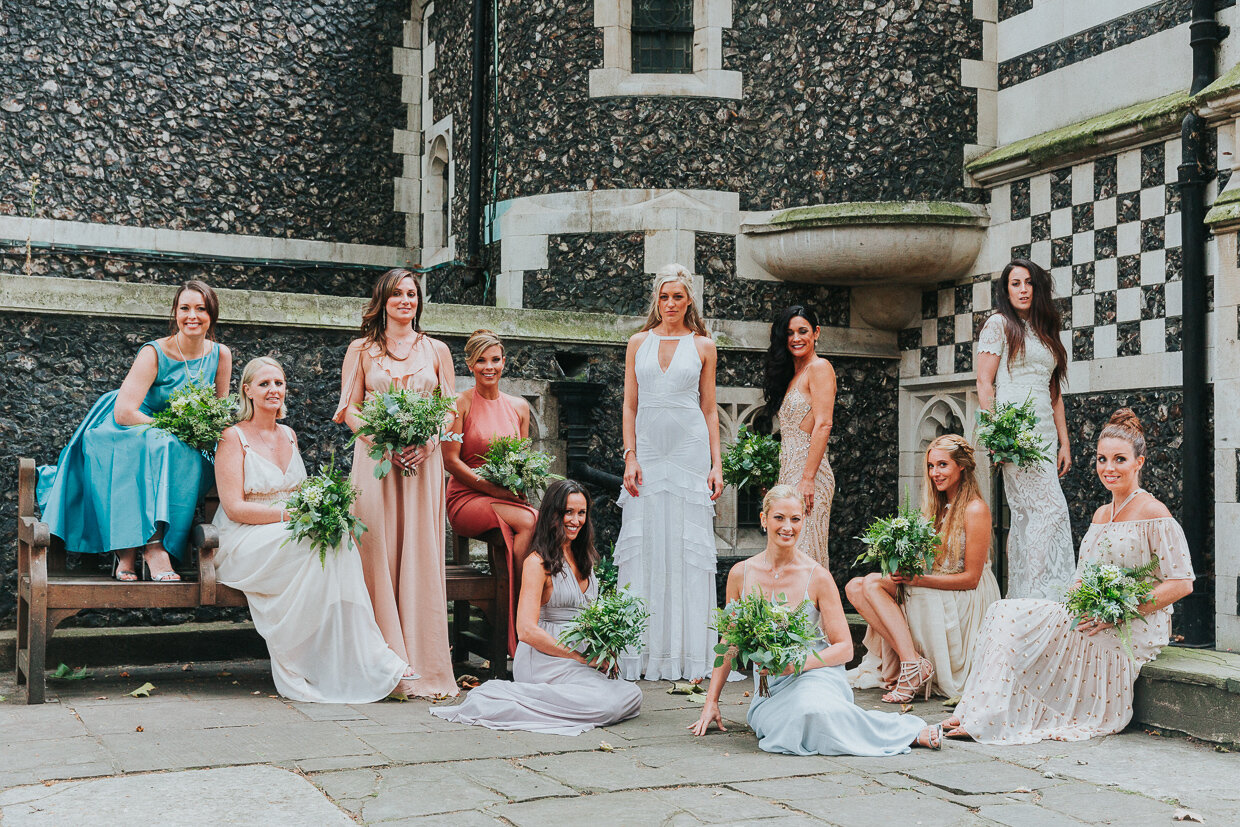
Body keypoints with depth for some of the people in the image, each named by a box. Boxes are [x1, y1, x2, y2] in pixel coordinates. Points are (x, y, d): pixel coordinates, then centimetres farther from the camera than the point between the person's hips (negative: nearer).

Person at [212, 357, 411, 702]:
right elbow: (234, 508, -11)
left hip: (292, 535, 6)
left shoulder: (288, 435, 18)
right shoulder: (234, 438, -2)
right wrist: (288, 514, -21)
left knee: (337, 542, -28)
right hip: (246, 542, -6)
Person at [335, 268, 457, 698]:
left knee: (421, 555, -5)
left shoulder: (436, 350, 14)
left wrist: (428, 441, -9)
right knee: (378, 554, -8)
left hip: (423, 460, 1)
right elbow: (349, 409, 6)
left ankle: (425, 666, -2)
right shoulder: (361, 349, 11)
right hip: (374, 458, -1)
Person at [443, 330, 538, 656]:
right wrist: (496, 489, -15)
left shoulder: (519, 406, 15)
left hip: (509, 499, 4)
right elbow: (451, 460, -6)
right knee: (528, 521, -33)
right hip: (466, 500, -4)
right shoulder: (461, 404, -1)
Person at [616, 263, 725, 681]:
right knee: (644, 543, -2)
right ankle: (645, 651, 3)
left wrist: (716, 463, 1)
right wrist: (630, 457, -2)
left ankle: (686, 652, 2)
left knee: (688, 545, -3)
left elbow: (709, 408, 8)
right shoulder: (639, 342, 11)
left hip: (690, 451, -1)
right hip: (648, 451, 1)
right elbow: (629, 404, 9)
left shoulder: (702, 345, 8)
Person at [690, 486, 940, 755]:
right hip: (769, 690, 3)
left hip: (815, 675, -3)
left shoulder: (817, 576, -6)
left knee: (811, 710, -36)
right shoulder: (741, 574, 1)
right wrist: (711, 702, 8)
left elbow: (844, 648, -3)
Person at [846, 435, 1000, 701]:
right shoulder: (939, 505, 14)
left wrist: (919, 580, -21)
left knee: (873, 582, -24)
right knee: (855, 586, -11)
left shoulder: (975, 509, -12)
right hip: (930, 592, 8)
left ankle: (911, 665, -28)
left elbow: (971, 577, -14)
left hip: (963, 601, -8)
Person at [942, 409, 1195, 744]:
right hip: (1094, 621, 7)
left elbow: (1182, 584, -12)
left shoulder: (1153, 513, -8)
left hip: (1133, 630, -7)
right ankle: (982, 714, -21)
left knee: (1018, 619, -23)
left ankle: (988, 718, -17)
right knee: (1006, 613, -14)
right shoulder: (1101, 514, 16)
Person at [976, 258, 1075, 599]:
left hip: (1043, 432, 7)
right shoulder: (999, 324, 3)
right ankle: (1040, 595, -15)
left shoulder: (1045, 332, 23)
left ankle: (1019, 599, 6)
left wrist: (1064, 442, 15)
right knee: (1050, 508, -16)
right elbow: (984, 383, -4)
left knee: (1025, 515, 4)